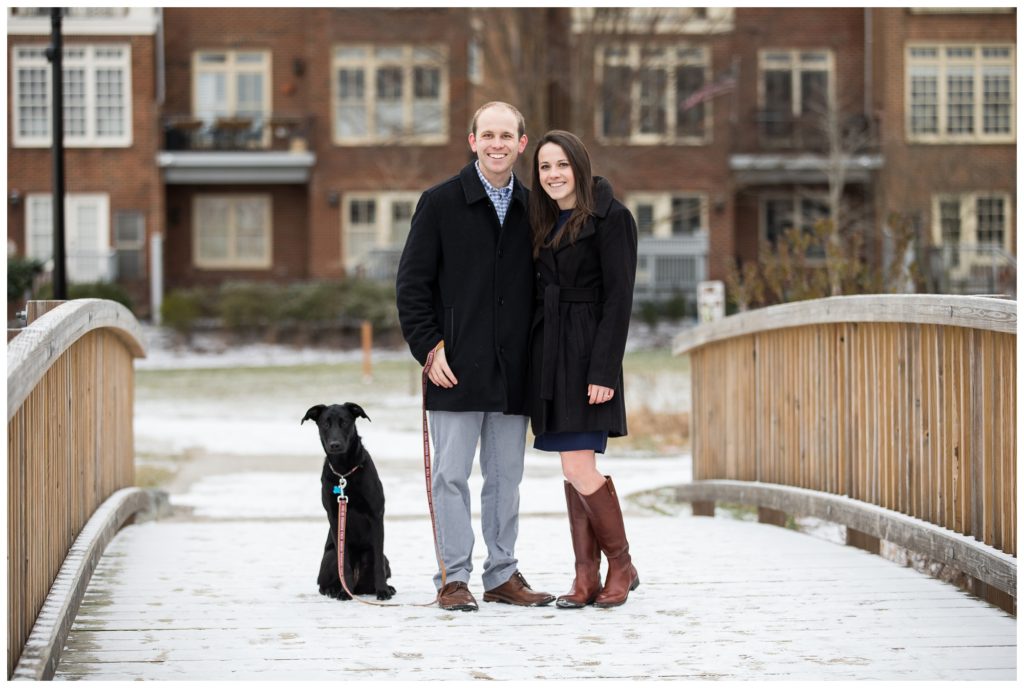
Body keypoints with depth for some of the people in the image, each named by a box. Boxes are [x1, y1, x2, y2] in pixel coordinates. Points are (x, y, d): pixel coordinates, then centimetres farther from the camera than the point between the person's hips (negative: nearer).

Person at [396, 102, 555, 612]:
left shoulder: (532, 209, 11)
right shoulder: (440, 203, 1)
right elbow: (412, 283, -1)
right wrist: (428, 347, -9)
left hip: (513, 372, 3)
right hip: (456, 368, -3)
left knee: (506, 477, 8)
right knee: (452, 475, -2)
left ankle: (502, 575, 17)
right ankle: (454, 579, 4)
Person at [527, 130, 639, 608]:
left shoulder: (610, 218, -7)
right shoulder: (545, 223, 16)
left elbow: (618, 299, -13)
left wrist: (604, 371, -19)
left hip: (586, 353, -8)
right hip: (548, 352, 8)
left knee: (578, 468, -13)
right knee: (574, 469, 6)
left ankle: (621, 566, 3)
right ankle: (586, 578, 8)